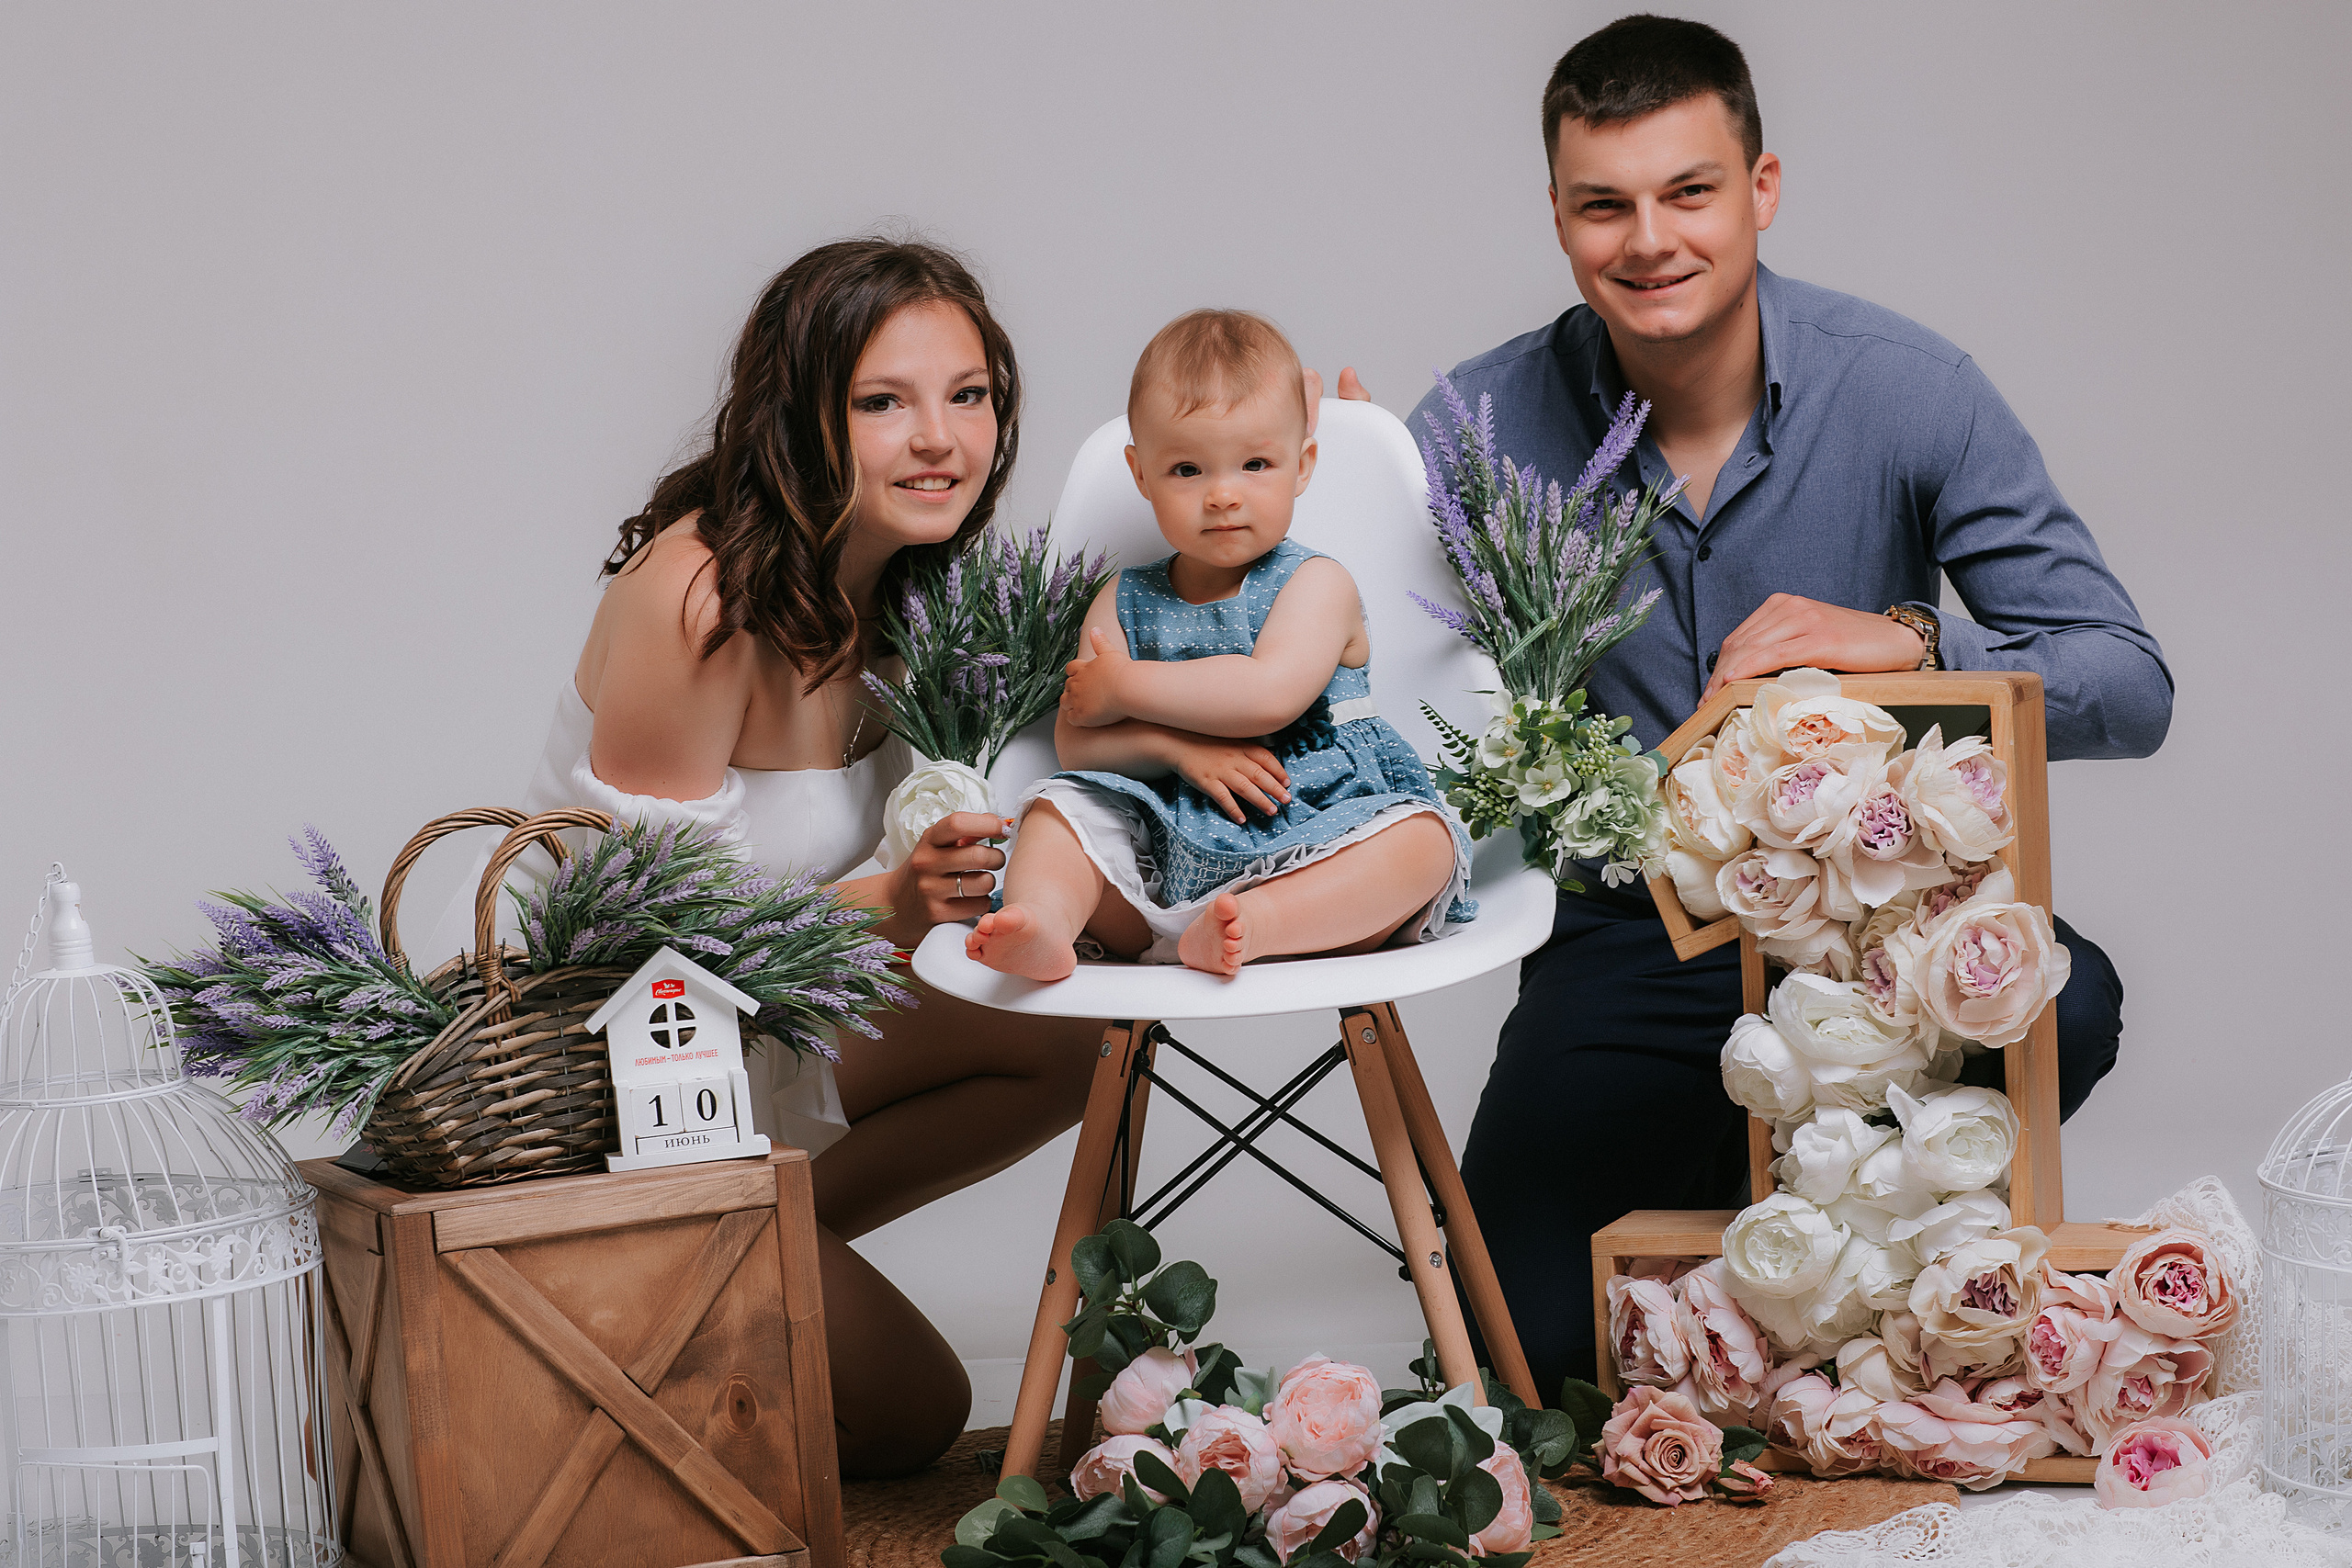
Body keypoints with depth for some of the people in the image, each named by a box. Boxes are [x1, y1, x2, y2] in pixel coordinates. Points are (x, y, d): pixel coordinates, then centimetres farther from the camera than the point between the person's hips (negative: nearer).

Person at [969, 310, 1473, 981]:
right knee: (1060, 806, -14)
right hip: (1159, 862, 3)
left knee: (1421, 837, -29)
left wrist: (1122, 688, -10)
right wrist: (1178, 747, -15)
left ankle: (1257, 925, -52)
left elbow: (1272, 693, -19)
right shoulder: (1125, 603, 11)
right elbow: (1074, 742, 3)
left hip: (1314, 839, -3)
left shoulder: (1315, 585, 0)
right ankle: (1043, 925, -42)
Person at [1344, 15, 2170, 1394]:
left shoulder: (1906, 390, -10)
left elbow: (2129, 686, -14)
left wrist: (1908, 642, -32)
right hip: (1626, 930, 1)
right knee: (1531, 1336, -15)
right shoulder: (1490, 425, -7)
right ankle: (1723, 1165, 21)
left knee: (2062, 1008, -33)